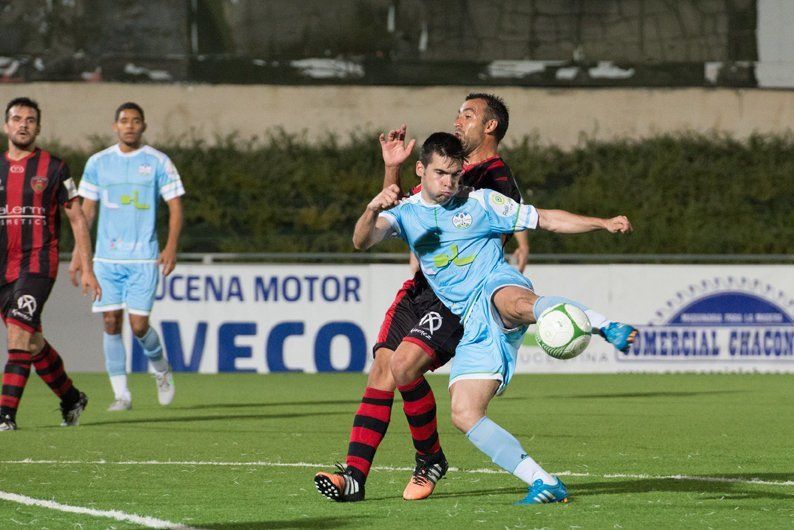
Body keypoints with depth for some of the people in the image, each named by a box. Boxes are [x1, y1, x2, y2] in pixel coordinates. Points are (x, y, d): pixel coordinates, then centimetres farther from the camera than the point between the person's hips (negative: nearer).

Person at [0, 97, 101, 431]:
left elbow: (77, 220, 4)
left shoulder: (54, 168, 1)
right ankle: (71, 399, 31)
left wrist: (87, 269, -1)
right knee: (33, 343, 11)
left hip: (38, 265, -5)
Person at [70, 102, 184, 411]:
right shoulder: (98, 163, 7)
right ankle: (121, 394, 4)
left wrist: (171, 247, -12)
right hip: (107, 257, 2)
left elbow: (175, 206, 1)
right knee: (111, 324, -3)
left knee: (138, 325, -7)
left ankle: (161, 368, 24)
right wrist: (78, 254, 6)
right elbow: (86, 210, 12)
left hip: (144, 257, -2)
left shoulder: (158, 162, 1)